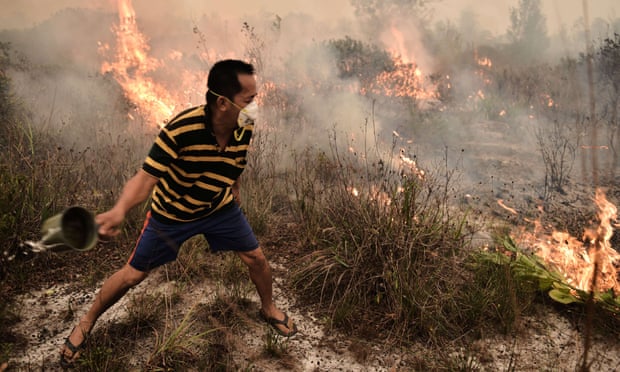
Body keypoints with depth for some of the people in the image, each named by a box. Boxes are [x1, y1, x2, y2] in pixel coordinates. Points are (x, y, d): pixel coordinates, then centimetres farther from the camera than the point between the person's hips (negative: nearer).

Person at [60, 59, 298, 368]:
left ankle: (268, 309, 40)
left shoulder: (245, 128, -20)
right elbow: (145, 177, -39)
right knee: (132, 275, 7)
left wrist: (233, 192, 17)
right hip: (171, 213, -4)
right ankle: (85, 324, 35)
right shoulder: (181, 129, -37)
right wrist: (119, 210, -58)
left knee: (256, 258, 9)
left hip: (219, 207, 4)